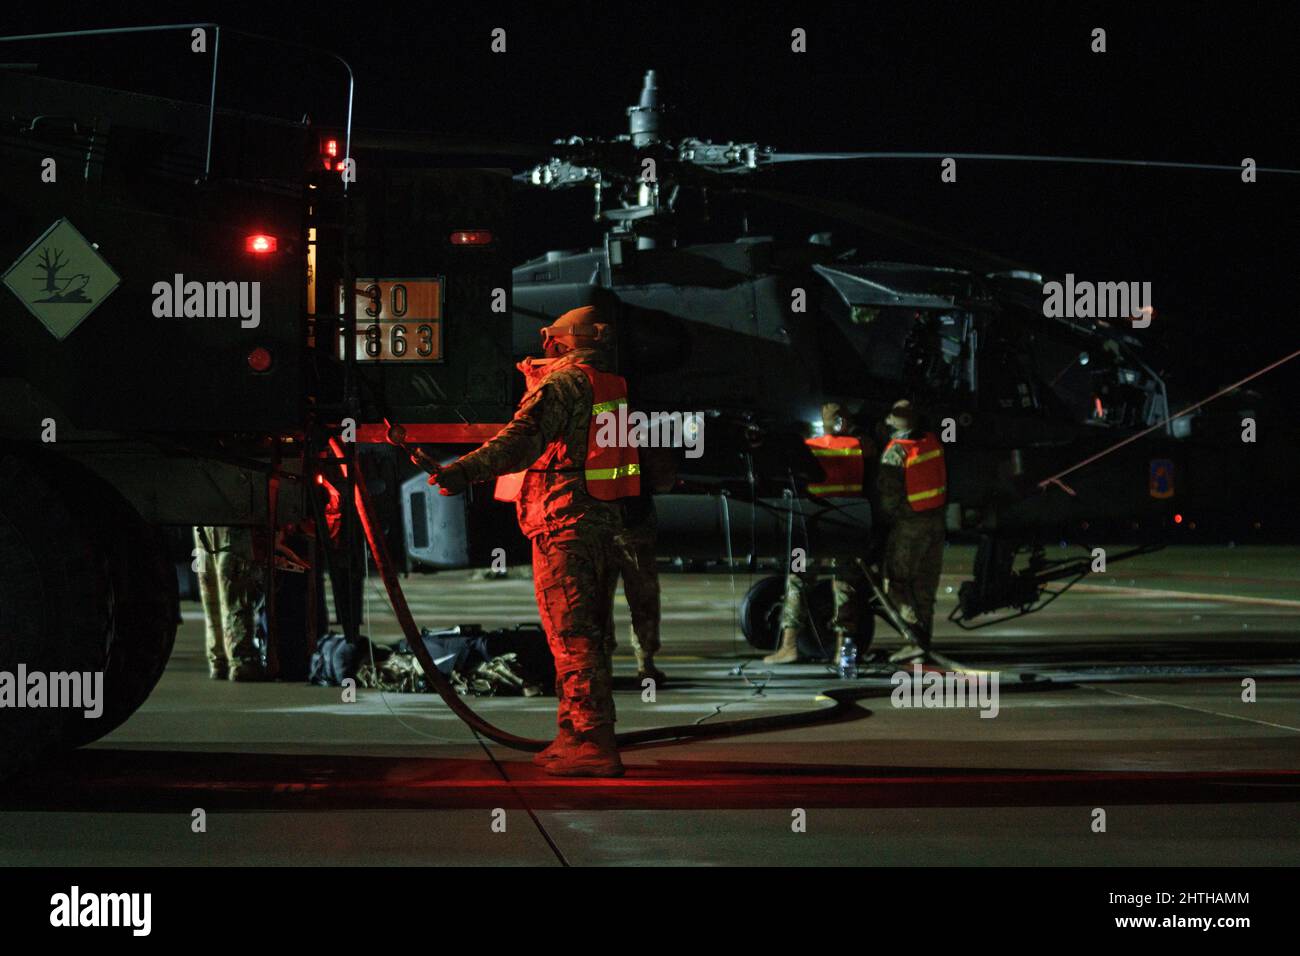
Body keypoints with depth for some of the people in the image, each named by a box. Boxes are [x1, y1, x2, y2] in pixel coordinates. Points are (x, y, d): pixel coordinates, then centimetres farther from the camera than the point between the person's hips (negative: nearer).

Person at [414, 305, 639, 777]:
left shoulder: (562, 381, -12)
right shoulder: (611, 387, 15)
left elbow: (526, 436, -29)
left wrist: (465, 470, -41)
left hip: (564, 524, -9)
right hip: (603, 523, 9)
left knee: (573, 637, -8)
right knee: (589, 636, 14)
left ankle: (593, 743, -11)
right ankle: (574, 736, 22)